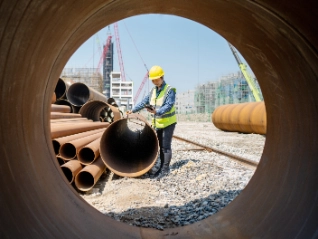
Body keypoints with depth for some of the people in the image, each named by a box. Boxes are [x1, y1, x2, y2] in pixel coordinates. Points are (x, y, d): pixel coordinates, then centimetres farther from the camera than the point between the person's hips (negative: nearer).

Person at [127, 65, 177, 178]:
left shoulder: (169, 90, -16)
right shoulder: (153, 90, 6)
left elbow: (168, 106, -26)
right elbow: (144, 102, 10)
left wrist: (156, 111, -39)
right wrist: (133, 110, 5)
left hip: (168, 122, -7)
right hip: (158, 122, 7)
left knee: (166, 146, -4)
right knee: (161, 146, 12)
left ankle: (165, 169, 3)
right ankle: (162, 168, 21)